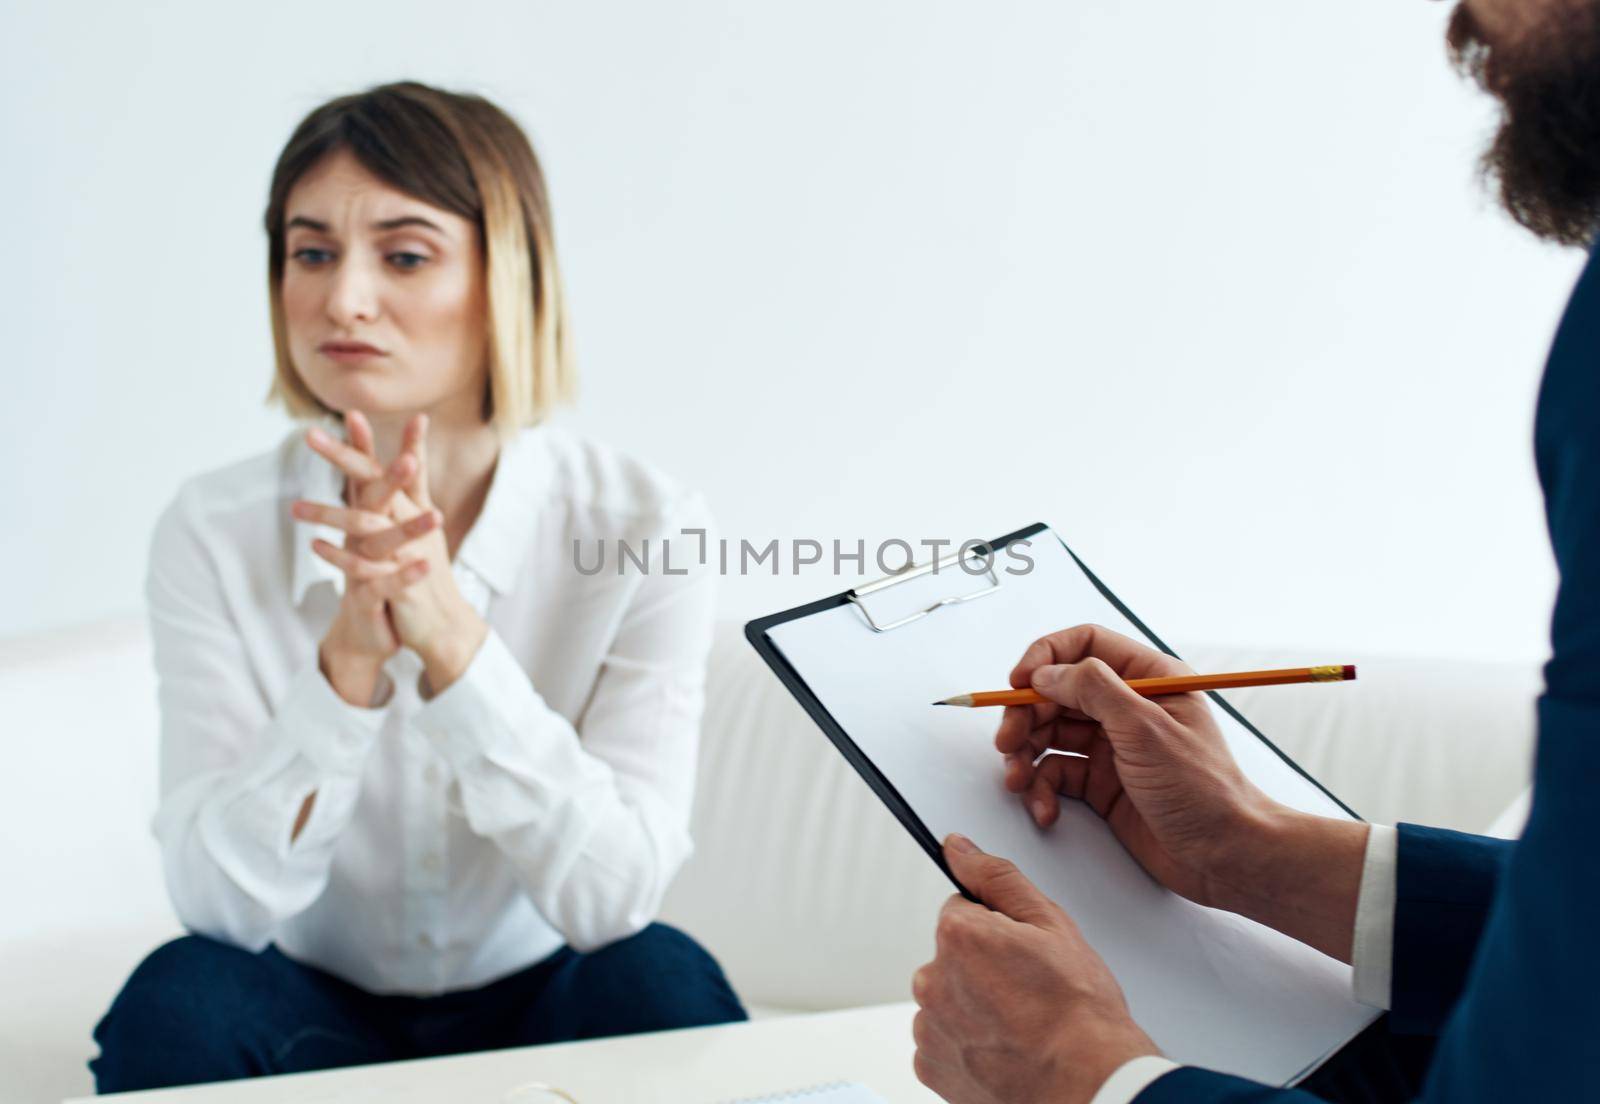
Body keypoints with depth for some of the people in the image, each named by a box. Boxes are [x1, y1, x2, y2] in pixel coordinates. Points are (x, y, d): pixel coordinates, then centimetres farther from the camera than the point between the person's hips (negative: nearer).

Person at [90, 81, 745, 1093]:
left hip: (544, 1006, 0)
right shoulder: (215, 535, -12)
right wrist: (351, 652, -35)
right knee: (181, 999, -29)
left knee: (662, 983, -30)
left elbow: (612, 897, -23)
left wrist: (449, 632, -35)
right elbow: (222, 902, -19)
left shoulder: (641, 528, -15)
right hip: (315, 1014, 1)